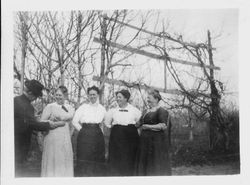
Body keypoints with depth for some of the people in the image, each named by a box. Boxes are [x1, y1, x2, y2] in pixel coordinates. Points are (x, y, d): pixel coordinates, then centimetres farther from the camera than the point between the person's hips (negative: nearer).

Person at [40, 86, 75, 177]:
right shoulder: (50, 106, 1)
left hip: (65, 138, 4)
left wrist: (55, 117, -14)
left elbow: (70, 116, -10)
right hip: (52, 137, -4)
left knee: (64, 162, 6)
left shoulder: (70, 108, 13)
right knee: (52, 161, -3)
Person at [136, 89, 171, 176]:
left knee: (156, 166, -2)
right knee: (144, 164, 9)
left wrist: (148, 126, -17)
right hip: (145, 141, 8)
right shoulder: (148, 111, 16)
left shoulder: (161, 111, -9)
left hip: (156, 142, -8)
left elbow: (163, 126, -19)